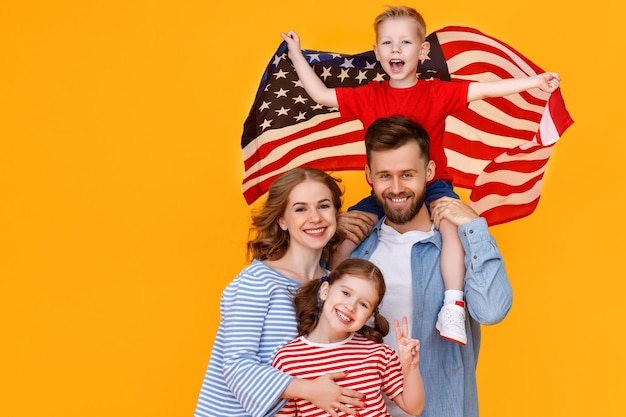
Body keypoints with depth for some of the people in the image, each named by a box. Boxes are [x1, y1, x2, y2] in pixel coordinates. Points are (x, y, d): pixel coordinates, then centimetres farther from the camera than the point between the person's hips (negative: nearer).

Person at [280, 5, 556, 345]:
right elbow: (321, 94, 12)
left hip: (432, 186, -2)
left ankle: (453, 306, -26)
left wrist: (533, 81, -16)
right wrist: (296, 54, 14)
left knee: (452, 223, -32)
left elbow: (486, 88, -7)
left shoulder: (437, 93, -1)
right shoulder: (368, 96, 6)